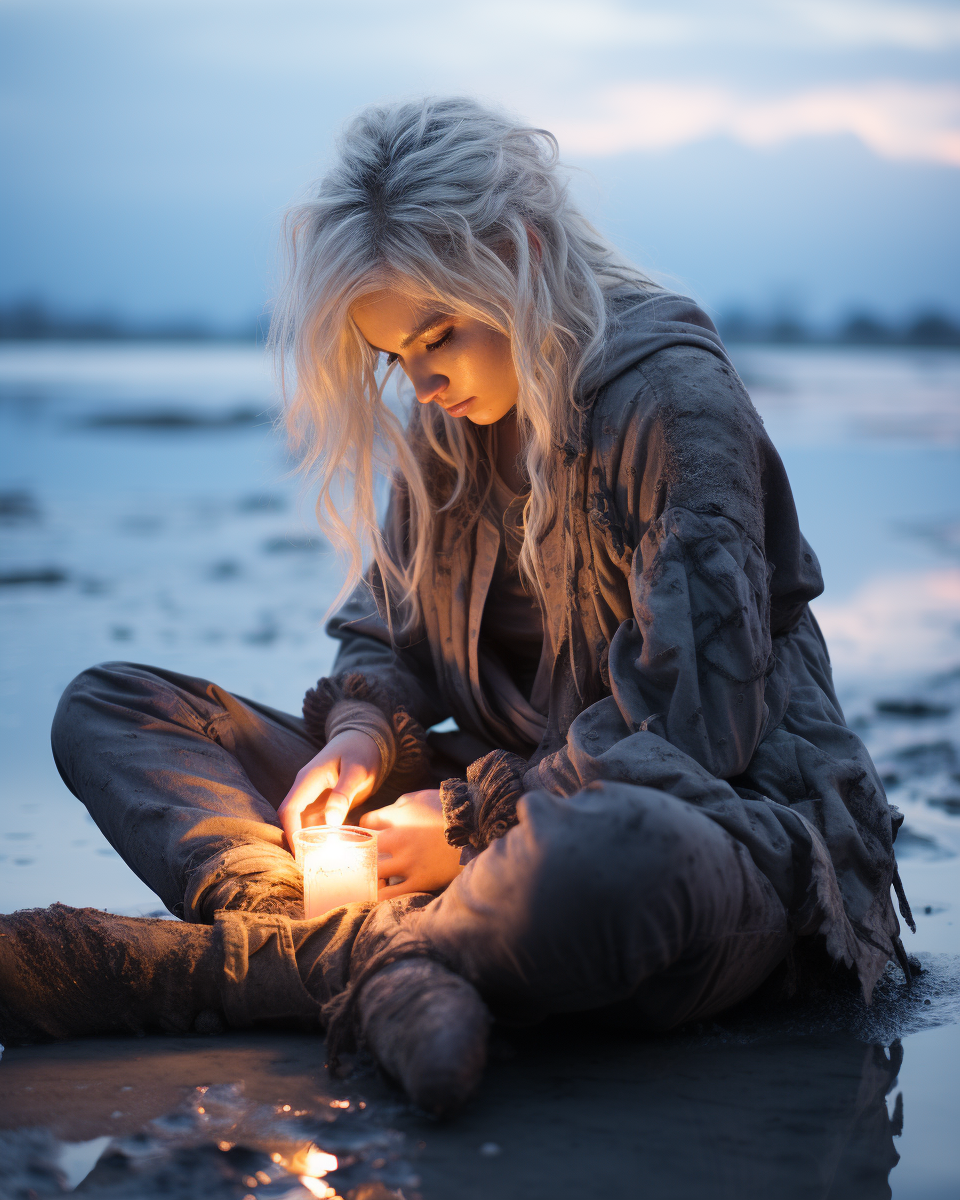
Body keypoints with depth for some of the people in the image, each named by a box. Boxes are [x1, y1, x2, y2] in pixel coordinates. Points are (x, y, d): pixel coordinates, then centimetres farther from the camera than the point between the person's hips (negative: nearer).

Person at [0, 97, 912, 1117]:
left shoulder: (674, 397, -13)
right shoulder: (446, 420, 9)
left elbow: (692, 724, -19)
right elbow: (391, 629, 18)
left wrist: (470, 823, -18)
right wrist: (362, 735, -5)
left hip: (716, 821, -7)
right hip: (508, 793, 7)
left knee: (610, 859, -47)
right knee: (109, 707, -4)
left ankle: (200, 967, -29)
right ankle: (377, 969, -33)